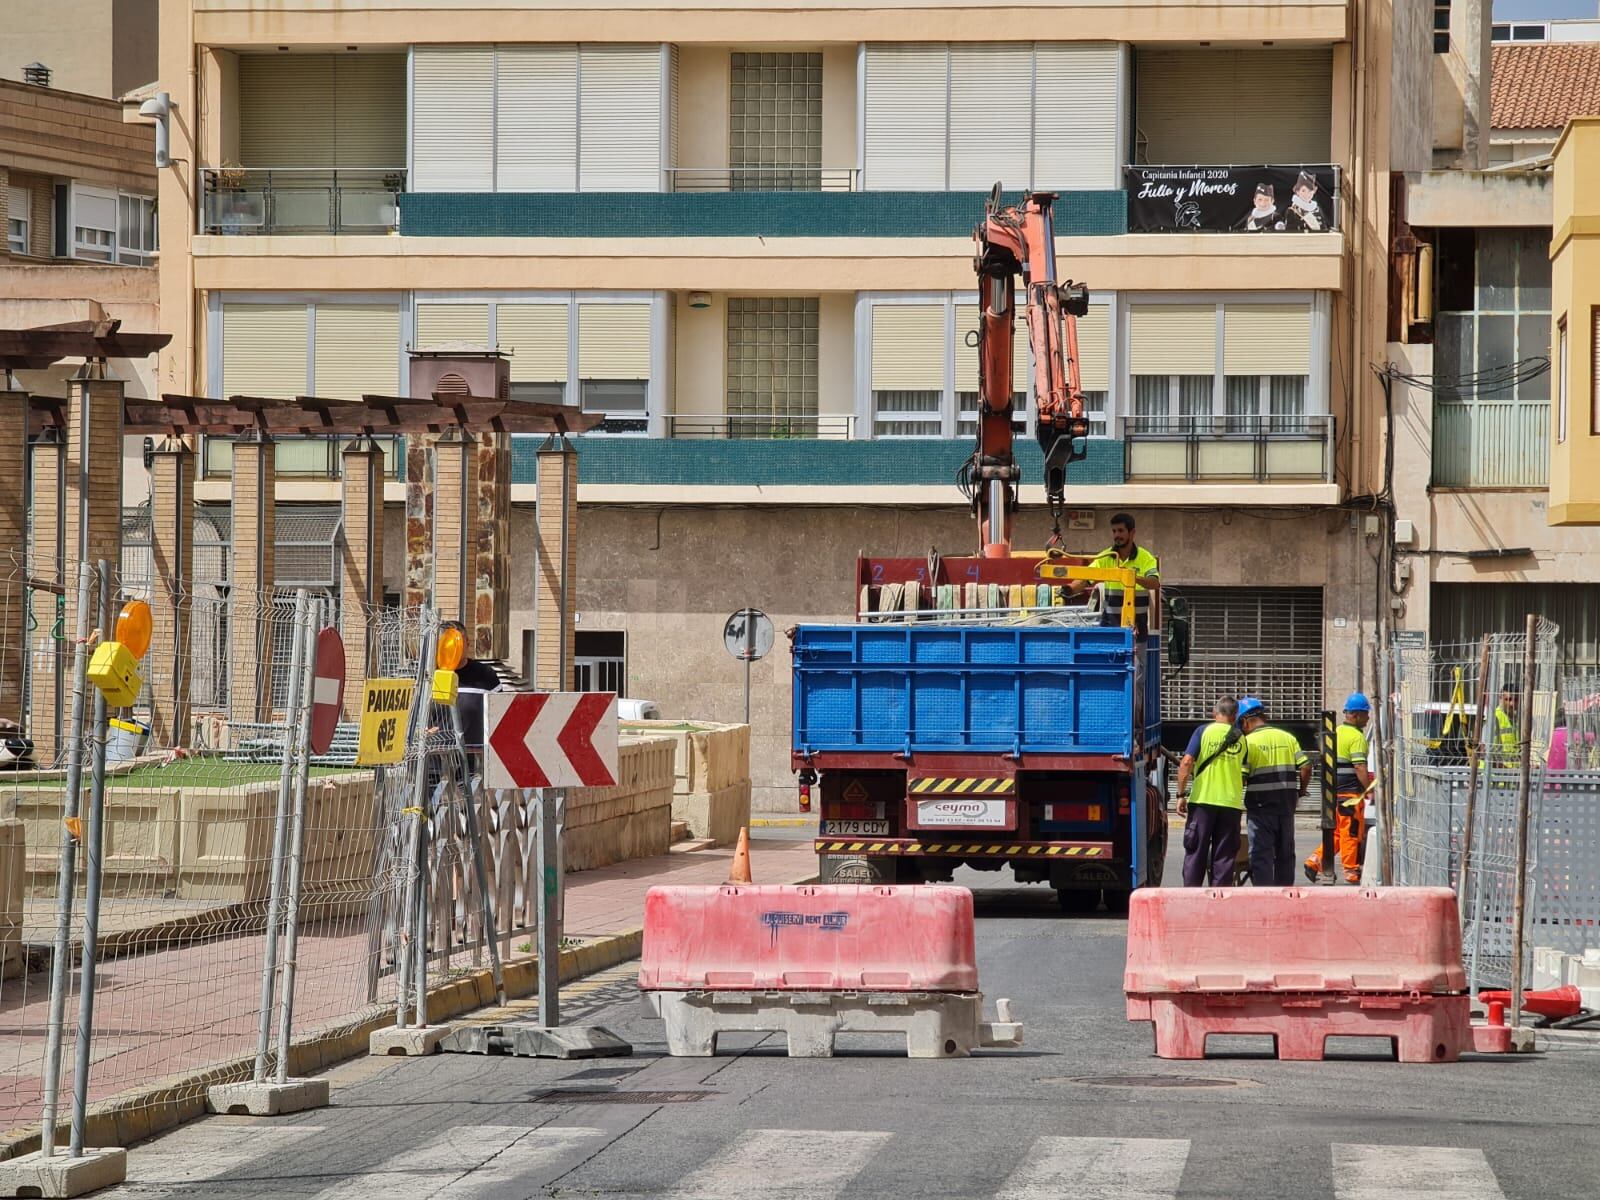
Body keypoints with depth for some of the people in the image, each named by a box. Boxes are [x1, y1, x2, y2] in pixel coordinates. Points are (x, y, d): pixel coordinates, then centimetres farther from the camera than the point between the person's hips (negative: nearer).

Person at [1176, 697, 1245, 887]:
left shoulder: (1204, 731, -2)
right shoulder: (1240, 738, 7)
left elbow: (1187, 762, -9)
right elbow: (1245, 775, 12)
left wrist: (1181, 794, -5)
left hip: (1202, 800, -2)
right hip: (1231, 803, 2)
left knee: (1195, 853, 5)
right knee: (1224, 856, 6)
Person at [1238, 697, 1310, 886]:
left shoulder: (1248, 741, -7)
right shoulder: (1288, 737, 8)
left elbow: (1240, 777, -14)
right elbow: (1305, 766, 2)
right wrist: (1301, 791, 15)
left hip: (1261, 805, -5)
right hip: (1286, 805, 5)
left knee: (1261, 854, -2)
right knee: (1285, 852, 14)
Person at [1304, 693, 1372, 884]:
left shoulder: (1336, 732, 15)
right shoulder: (1356, 737, -13)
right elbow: (1360, 767, -20)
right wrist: (1369, 789, -18)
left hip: (1334, 790, 8)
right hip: (1350, 792, -8)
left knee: (1336, 831, 15)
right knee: (1351, 832, -1)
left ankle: (1316, 861, 5)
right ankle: (1351, 871, 3)